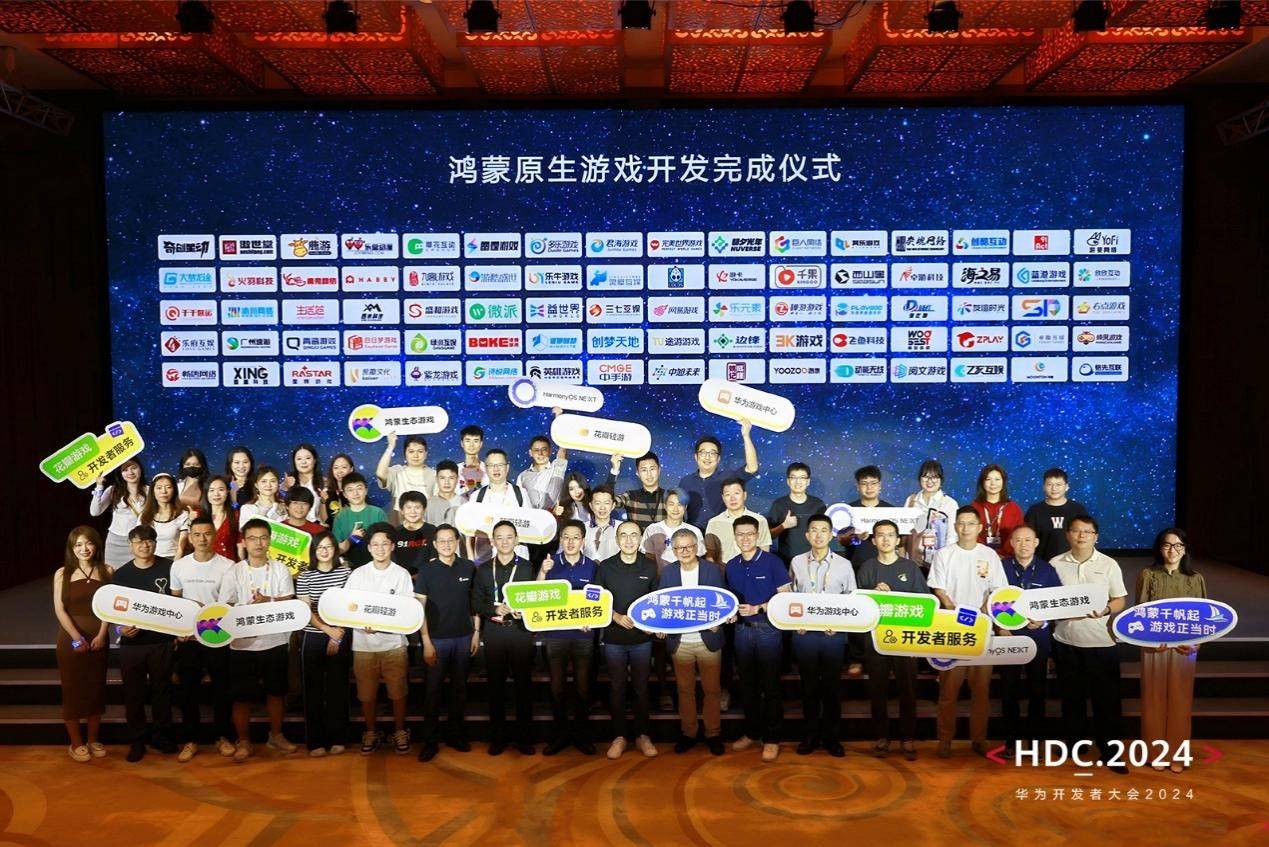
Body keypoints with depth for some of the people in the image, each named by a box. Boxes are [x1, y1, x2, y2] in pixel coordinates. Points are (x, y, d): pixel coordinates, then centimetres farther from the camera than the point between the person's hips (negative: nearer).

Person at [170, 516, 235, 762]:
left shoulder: (228, 566, -8)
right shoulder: (179, 566, 1)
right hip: (187, 638, 2)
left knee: (222, 689, 7)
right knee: (188, 690, 9)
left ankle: (222, 736, 22)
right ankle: (190, 740, 22)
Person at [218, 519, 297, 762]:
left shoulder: (280, 569, 2)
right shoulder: (234, 572, -2)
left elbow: (289, 602, -3)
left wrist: (268, 600, -20)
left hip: (275, 641, 2)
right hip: (243, 643, -2)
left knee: (276, 690, 13)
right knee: (242, 695, 5)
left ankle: (276, 735, 31)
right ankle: (243, 742, 21)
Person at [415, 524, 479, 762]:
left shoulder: (469, 568, 2)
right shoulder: (426, 570, -4)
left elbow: (475, 602, 9)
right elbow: (419, 607, -4)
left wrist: (476, 632, 5)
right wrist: (426, 642, -10)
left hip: (464, 637, 2)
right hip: (437, 638, -2)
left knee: (459, 688, 11)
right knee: (433, 689, 3)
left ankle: (456, 735, 23)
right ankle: (430, 742, 12)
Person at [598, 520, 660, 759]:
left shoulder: (650, 567, 2)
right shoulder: (606, 567, -1)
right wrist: (617, 617, -12)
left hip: (642, 638, 1)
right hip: (614, 637, 0)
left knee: (641, 687, 8)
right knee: (617, 687, 7)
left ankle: (642, 735, 21)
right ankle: (619, 736, 18)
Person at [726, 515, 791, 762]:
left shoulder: (772, 561, -7)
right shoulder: (731, 566, 8)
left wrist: (758, 608, -17)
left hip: (767, 628, -4)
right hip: (742, 629, 5)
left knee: (770, 685, 1)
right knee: (747, 684, 12)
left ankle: (772, 738, 11)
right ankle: (751, 732, 26)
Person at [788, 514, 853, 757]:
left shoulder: (844, 564, 0)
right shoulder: (797, 562, 3)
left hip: (833, 634, -1)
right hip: (804, 633, 1)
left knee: (832, 686, 7)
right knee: (809, 685, 9)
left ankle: (832, 737, 20)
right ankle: (810, 735, 21)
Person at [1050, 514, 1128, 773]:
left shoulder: (1109, 564, 2)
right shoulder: (1056, 564, 4)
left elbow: (1120, 600, 3)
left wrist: (1105, 610, -17)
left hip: (1101, 642, -1)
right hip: (1066, 641, 1)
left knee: (1107, 697, 3)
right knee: (1071, 696, 12)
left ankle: (1108, 749, 15)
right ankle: (1074, 744, 26)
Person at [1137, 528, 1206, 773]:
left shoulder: (1195, 579, 2)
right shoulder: (1147, 575, -2)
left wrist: (1196, 642, -9)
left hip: (1184, 648, 1)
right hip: (1154, 647, -1)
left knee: (1180, 700, 8)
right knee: (1155, 699, 6)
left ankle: (1177, 754, 20)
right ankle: (1156, 752, 18)